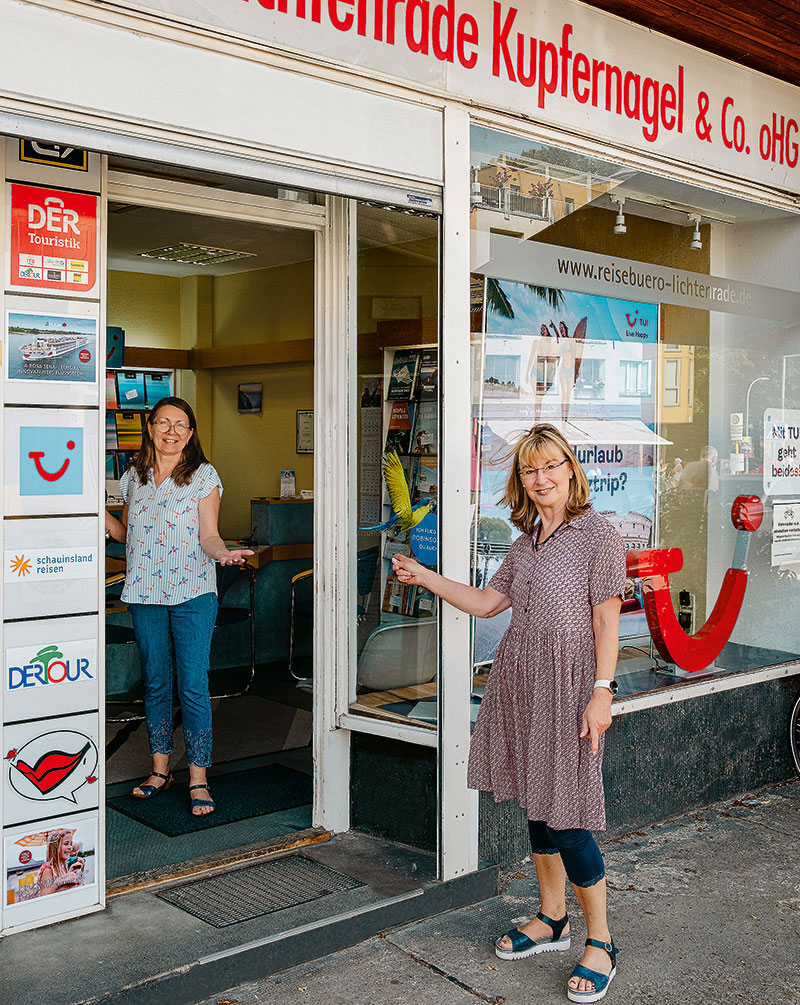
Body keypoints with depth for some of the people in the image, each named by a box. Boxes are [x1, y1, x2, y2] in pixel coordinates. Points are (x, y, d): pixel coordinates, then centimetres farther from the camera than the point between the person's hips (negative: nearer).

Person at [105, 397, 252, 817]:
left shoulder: (204, 476, -1)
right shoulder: (133, 477, 11)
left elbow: (208, 535, -4)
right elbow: (127, 533, 17)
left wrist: (221, 552, -25)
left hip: (192, 592, -4)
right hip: (145, 593, 4)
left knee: (193, 685, -5)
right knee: (155, 682, 11)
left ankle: (198, 779, 2)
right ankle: (160, 769, 24)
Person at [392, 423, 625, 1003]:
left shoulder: (598, 535, -8)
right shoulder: (527, 542, 13)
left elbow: (607, 620, -10)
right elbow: (487, 602, 16)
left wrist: (602, 692, -15)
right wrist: (424, 577, 10)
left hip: (568, 685, -7)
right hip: (521, 683, 7)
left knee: (565, 815, -5)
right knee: (536, 805, 15)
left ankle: (600, 943, 11)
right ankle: (551, 921, 30)